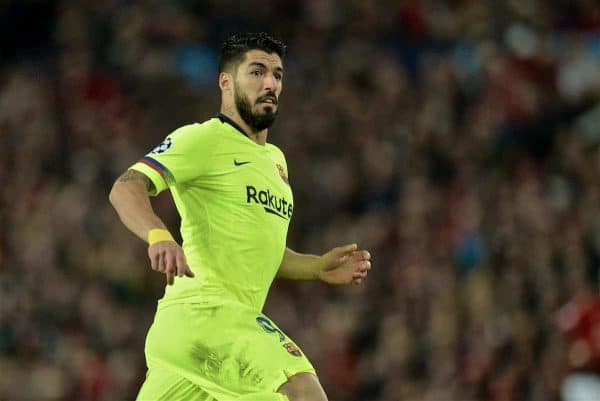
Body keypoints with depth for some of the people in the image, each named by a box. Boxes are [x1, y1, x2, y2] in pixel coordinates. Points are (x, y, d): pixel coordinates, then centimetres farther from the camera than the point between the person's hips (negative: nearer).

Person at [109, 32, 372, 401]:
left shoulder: (276, 159, 25)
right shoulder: (204, 139, -3)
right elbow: (127, 188, -14)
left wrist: (319, 268, 15)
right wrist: (159, 236, -34)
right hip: (204, 310, -9)